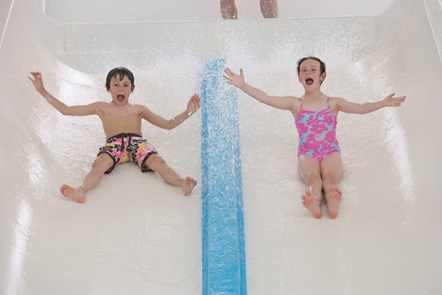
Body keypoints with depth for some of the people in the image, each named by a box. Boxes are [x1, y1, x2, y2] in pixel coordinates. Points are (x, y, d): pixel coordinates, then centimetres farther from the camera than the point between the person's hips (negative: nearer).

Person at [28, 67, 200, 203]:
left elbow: (168, 124, 28)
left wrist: (188, 112, 15)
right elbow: (66, 110, 26)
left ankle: (182, 183, -59)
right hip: (113, 143, -1)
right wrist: (43, 91, 21)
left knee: (157, 161, -33)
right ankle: (81, 190, -65)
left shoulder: (138, 110, 29)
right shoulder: (101, 108, 27)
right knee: (99, 164, -37)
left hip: (138, 141, 1)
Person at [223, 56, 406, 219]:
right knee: (313, 177, -35)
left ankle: (332, 200, -67)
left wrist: (383, 103, -13)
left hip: (331, 152, 0)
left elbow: (360, 108, 3)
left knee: (330, 177, -34)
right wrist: (243, 86, -5)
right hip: (307, 154, 0)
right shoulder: (295, 104, 15)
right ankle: (314, 201, -68)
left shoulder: (333, 103, 16)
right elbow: (266, 99, 4)